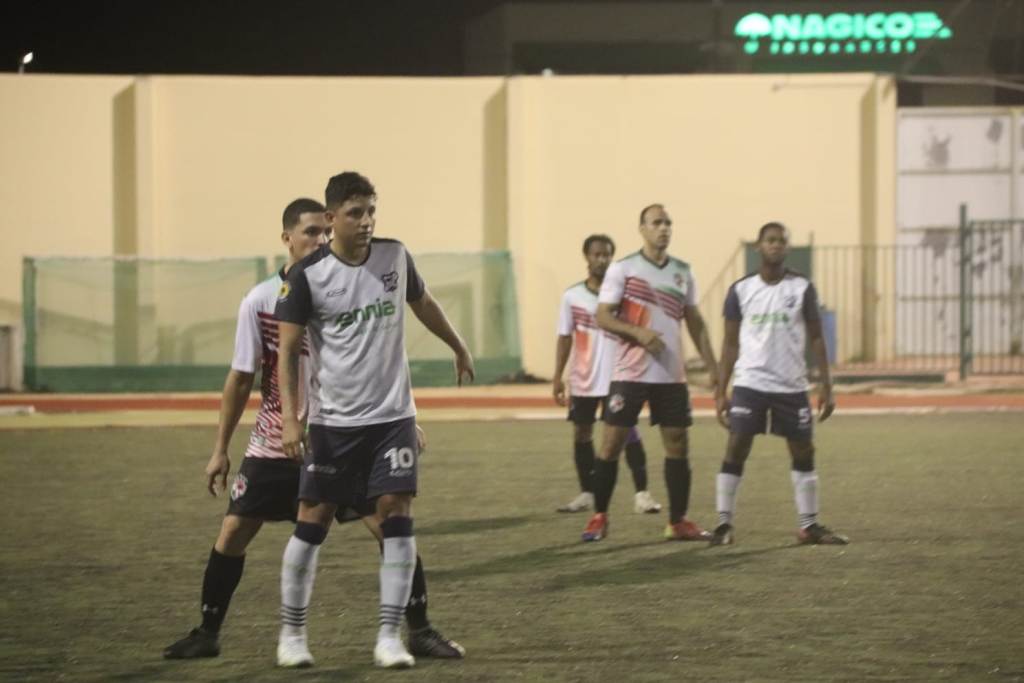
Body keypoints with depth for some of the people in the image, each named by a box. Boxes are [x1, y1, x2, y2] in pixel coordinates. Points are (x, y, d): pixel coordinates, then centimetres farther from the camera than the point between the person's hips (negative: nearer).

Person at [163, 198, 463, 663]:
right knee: (232, 533, 0)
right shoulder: (260, 301, -8)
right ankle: (207, 634, 16)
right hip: (274, 446, 0)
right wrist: (221, 449, 1)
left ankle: (419, 630, 3)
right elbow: (241, 378, -1)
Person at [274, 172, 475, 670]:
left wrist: (459, 349, 33)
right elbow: (287, 350, -7)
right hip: (333, 420, -2)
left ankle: (390, 636, -2)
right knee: (313, 520, 2)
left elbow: (423, 304, 21)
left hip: (392, 415, 2)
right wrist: (289, 418, -16)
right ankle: (292, 633, 15)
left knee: (396, 516, -7)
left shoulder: (395, 257, 1)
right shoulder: (307, 275, -10)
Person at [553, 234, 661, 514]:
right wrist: (558, 376, 2)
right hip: (583, 380, 3)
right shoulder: (573, 296, 5)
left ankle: (642, 493, -8)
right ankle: (586, 494, 18)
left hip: (617, 377, -3)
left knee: (628, 432, -8)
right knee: (582, 432, 7)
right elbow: (565, 337, 8)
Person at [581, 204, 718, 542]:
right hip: (630, 373, -4)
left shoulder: (683, 271, 10)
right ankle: (599, 518, 8)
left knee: (677, 444, 3)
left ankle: (678, 522, 10)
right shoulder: (622, 269, -4)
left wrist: (712, 366, 9)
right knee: (612, 441, -3)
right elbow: (603, 317, -7)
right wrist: (638, 332, -22)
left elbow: (695, 322, 15)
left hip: (671, 375, 4)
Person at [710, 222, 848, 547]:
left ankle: (808, 525, 15)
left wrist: (826, 385, -2)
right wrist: (720, 391, 1)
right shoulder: (741, 290, 1)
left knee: (803, 452, 5)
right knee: (735, 450, -6)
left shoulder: (802, 288, 1)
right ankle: (724, 524, -1)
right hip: (750, 383, -1)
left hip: (792, 386, 1)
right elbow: (731, 343, 5)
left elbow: (815, 338, 4)